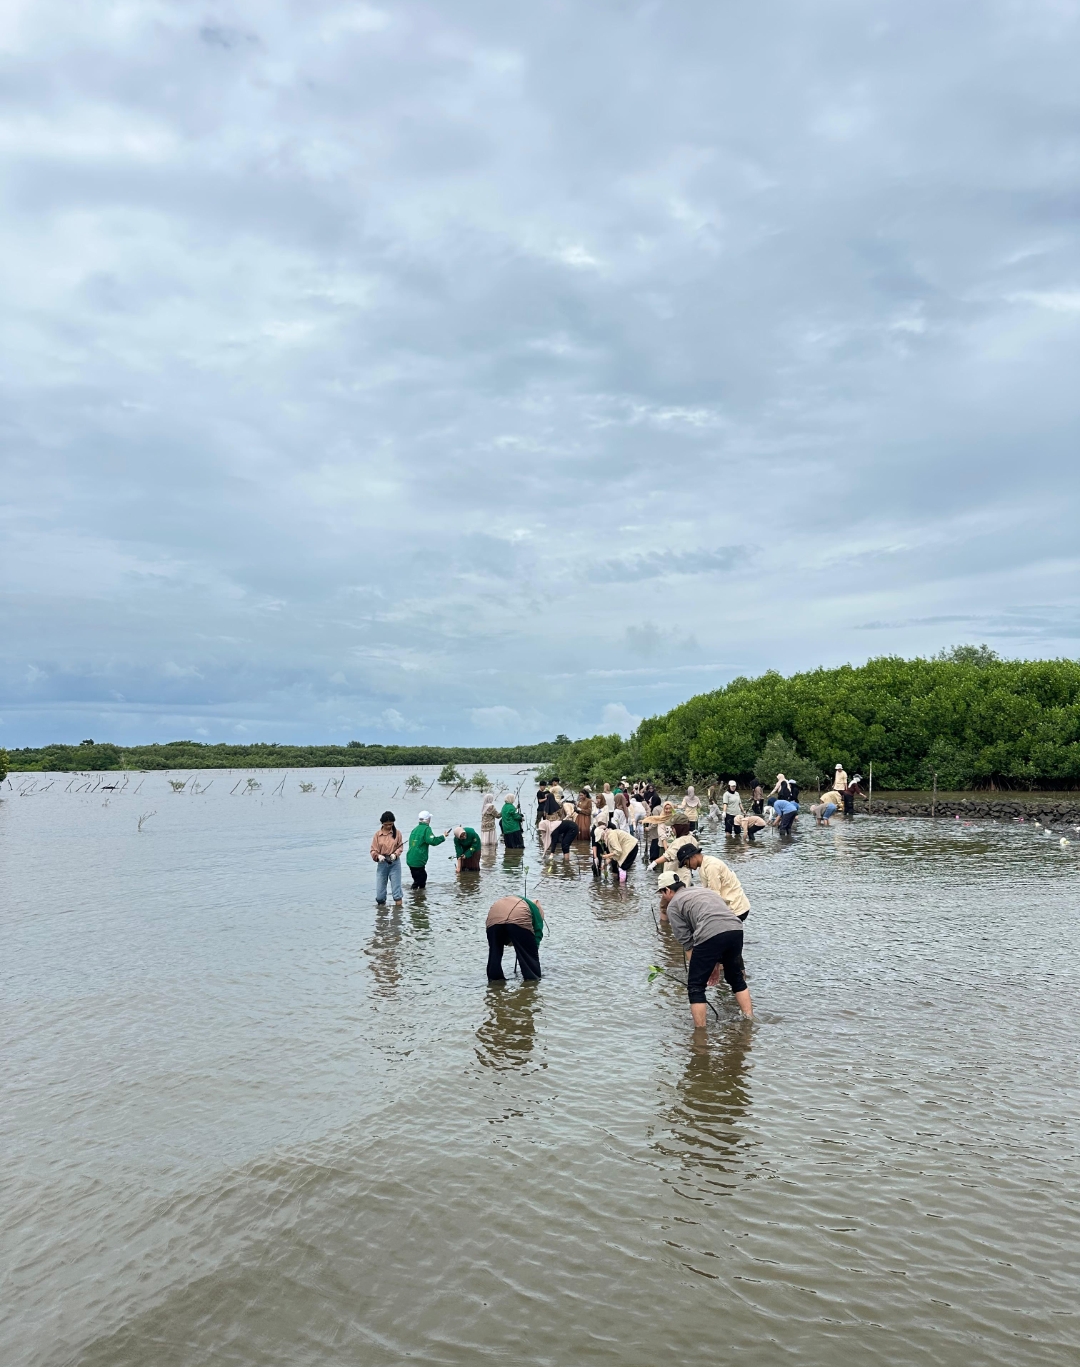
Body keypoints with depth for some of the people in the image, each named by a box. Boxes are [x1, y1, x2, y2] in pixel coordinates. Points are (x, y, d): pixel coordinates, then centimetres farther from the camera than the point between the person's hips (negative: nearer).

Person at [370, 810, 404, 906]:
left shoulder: (397, 833, 0)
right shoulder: (377, 834, 0)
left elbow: (400, 847, 1)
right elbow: (373, 850, 0)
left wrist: (395, 854, -18)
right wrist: (378, 856, -20)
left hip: (395, 863, -1)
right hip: (382, 863, 1)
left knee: (396, 886, -1)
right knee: (380, 887, 3)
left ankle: (398, 906, 2)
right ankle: (381, 905, 17)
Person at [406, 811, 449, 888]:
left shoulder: (415, 829, 14)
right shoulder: (426, 829, -9)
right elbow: (432, 841, -21)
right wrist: (443, 836, -9)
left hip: (410, 859, 8)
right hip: (418, 861, -8)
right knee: (419, 881, -2)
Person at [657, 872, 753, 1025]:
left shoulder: (673, 905, 15)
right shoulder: (705, 890, 34)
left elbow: (687, 942, 9)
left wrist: (694, 969, 16)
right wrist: (716, 964, 33)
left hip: (710, 934, -6)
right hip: (736, 928, 6)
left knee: (695, 987, 9)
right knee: (736, 978, 27)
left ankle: (700, 1030, 10)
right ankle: (750, 1021, 29)